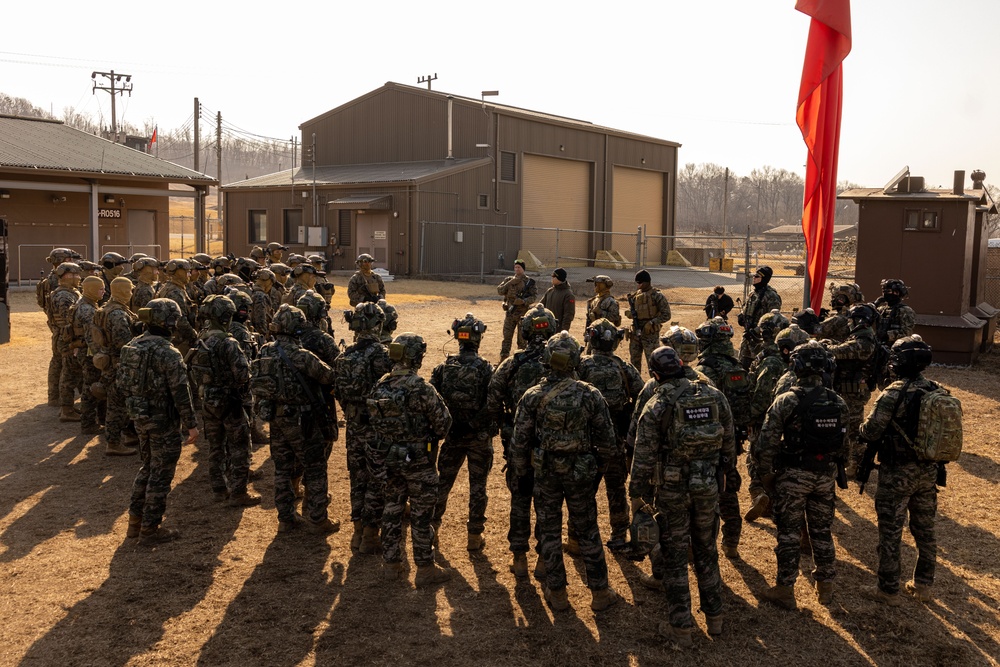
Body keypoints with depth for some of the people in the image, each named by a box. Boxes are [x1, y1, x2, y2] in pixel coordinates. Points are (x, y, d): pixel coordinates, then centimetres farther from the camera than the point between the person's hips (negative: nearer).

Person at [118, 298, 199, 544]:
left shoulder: (133, 346, 2)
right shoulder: (169, 353, -21)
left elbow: (124, 384, 10)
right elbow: (181, 393, -20)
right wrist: (191, 424, -11)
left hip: (140, 417, 8)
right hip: (163, 422, -8)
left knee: (147, 468, 23)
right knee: (160, 475, 5)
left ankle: (135, 521, 29)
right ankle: (150, 529, 13)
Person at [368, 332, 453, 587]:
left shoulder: (380, 386, -3)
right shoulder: (421, 388, -21)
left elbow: (375, 420, 7)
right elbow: (443, 420, -14)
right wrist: (433, 436, 6)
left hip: (389, 458, 6)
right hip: (418, 461, -6)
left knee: (392, 509, 17)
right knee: (421, 515, 5)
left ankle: (391, 564, 27)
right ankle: (425, 569, 15)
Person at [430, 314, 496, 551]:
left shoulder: (443, 368, -5)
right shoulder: (486, 369, -14)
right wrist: (492, 429, 0)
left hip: (452, 436, 3)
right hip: (479, 438, -3)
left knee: (443, 482, 17)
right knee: (477, 486, 9)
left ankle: (432, 529, 25)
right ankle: (474, 536, 15)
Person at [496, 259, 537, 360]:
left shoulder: (529, 281, -2)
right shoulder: (508, 279, 7)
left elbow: (534, 295, -8)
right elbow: (499, 291, -3)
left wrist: (524, 301, -25)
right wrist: (510, 283, -14)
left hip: (523, 314, -2)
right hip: (510, 313, 2)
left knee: (522, 339, 4)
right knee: (507, 337, 3)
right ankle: (503, 360, 8)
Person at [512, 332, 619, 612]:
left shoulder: (532, 397, -12)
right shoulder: (590, 395, -12)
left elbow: (519, 441, -7)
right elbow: (607, 439, -5)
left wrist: (521, 472, 10)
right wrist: (599, 468, 12)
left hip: (545, 473, 0)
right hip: (580, 473, 0)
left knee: (549, 531, 13)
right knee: (588, 531, 14)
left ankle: (557, 594, 21)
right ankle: (600, 592, 22)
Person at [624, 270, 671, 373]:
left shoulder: (657, 296, -8)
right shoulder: (636, 295, 10)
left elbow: (666, 315, -9)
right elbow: (629, 312, 19)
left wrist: (652, 322, -19)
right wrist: (630, 314, -5)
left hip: (650, 334, -6)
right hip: (636, 333, 6)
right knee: (634, 361, 13)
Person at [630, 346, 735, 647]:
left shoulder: (656, 407, -14)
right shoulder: (715, 396, -3)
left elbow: (644, 457, -13)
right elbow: (729, 442, 5)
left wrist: (636, 495, -2)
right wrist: (724, 472, 20)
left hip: (671, 490, -4)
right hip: (708, 487, 4)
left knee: (675, 557, 8)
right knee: (706, 552, 20)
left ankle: (680, 628, 14)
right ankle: (714, 617, 31)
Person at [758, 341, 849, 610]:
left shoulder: (786, 401, -15)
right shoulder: (838, 402, -1)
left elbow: (768, 442, -15)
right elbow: (844, 443, 8)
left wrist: (766, 475, -3)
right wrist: (837, 470, 21)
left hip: (793, 476, -4)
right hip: (826, 475, 4)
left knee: (789, 533, 5)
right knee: (822, 531, 17)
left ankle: (785, 590, 12)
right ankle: (825, 586, 27)